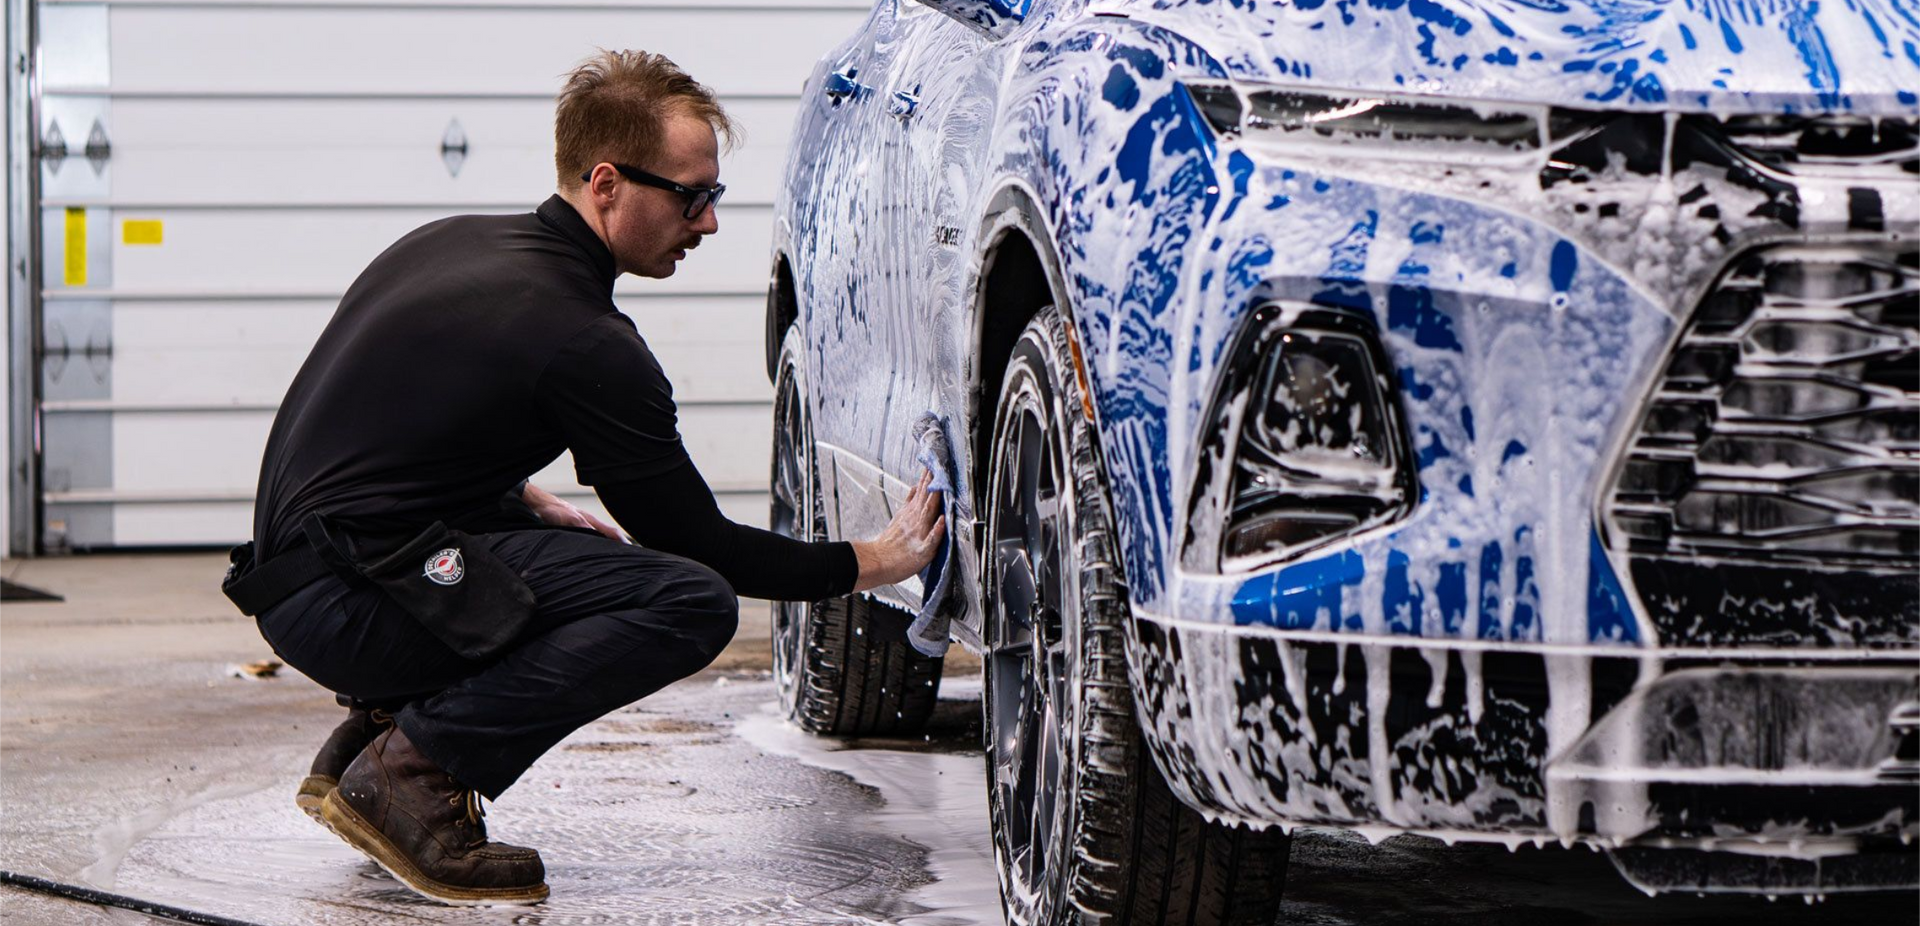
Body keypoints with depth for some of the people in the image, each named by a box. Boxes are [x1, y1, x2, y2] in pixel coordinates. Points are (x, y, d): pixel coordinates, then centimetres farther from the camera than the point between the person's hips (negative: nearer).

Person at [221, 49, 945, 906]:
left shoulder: (451, 242, 14)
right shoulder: (586, 345, -12)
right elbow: (699, 546, -5)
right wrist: (874, 564, 3)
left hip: (292, 569, 9)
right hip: (348, 602, -9)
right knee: (693, 602, -17)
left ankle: (371, 738, 13)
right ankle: (410, 770, -14)